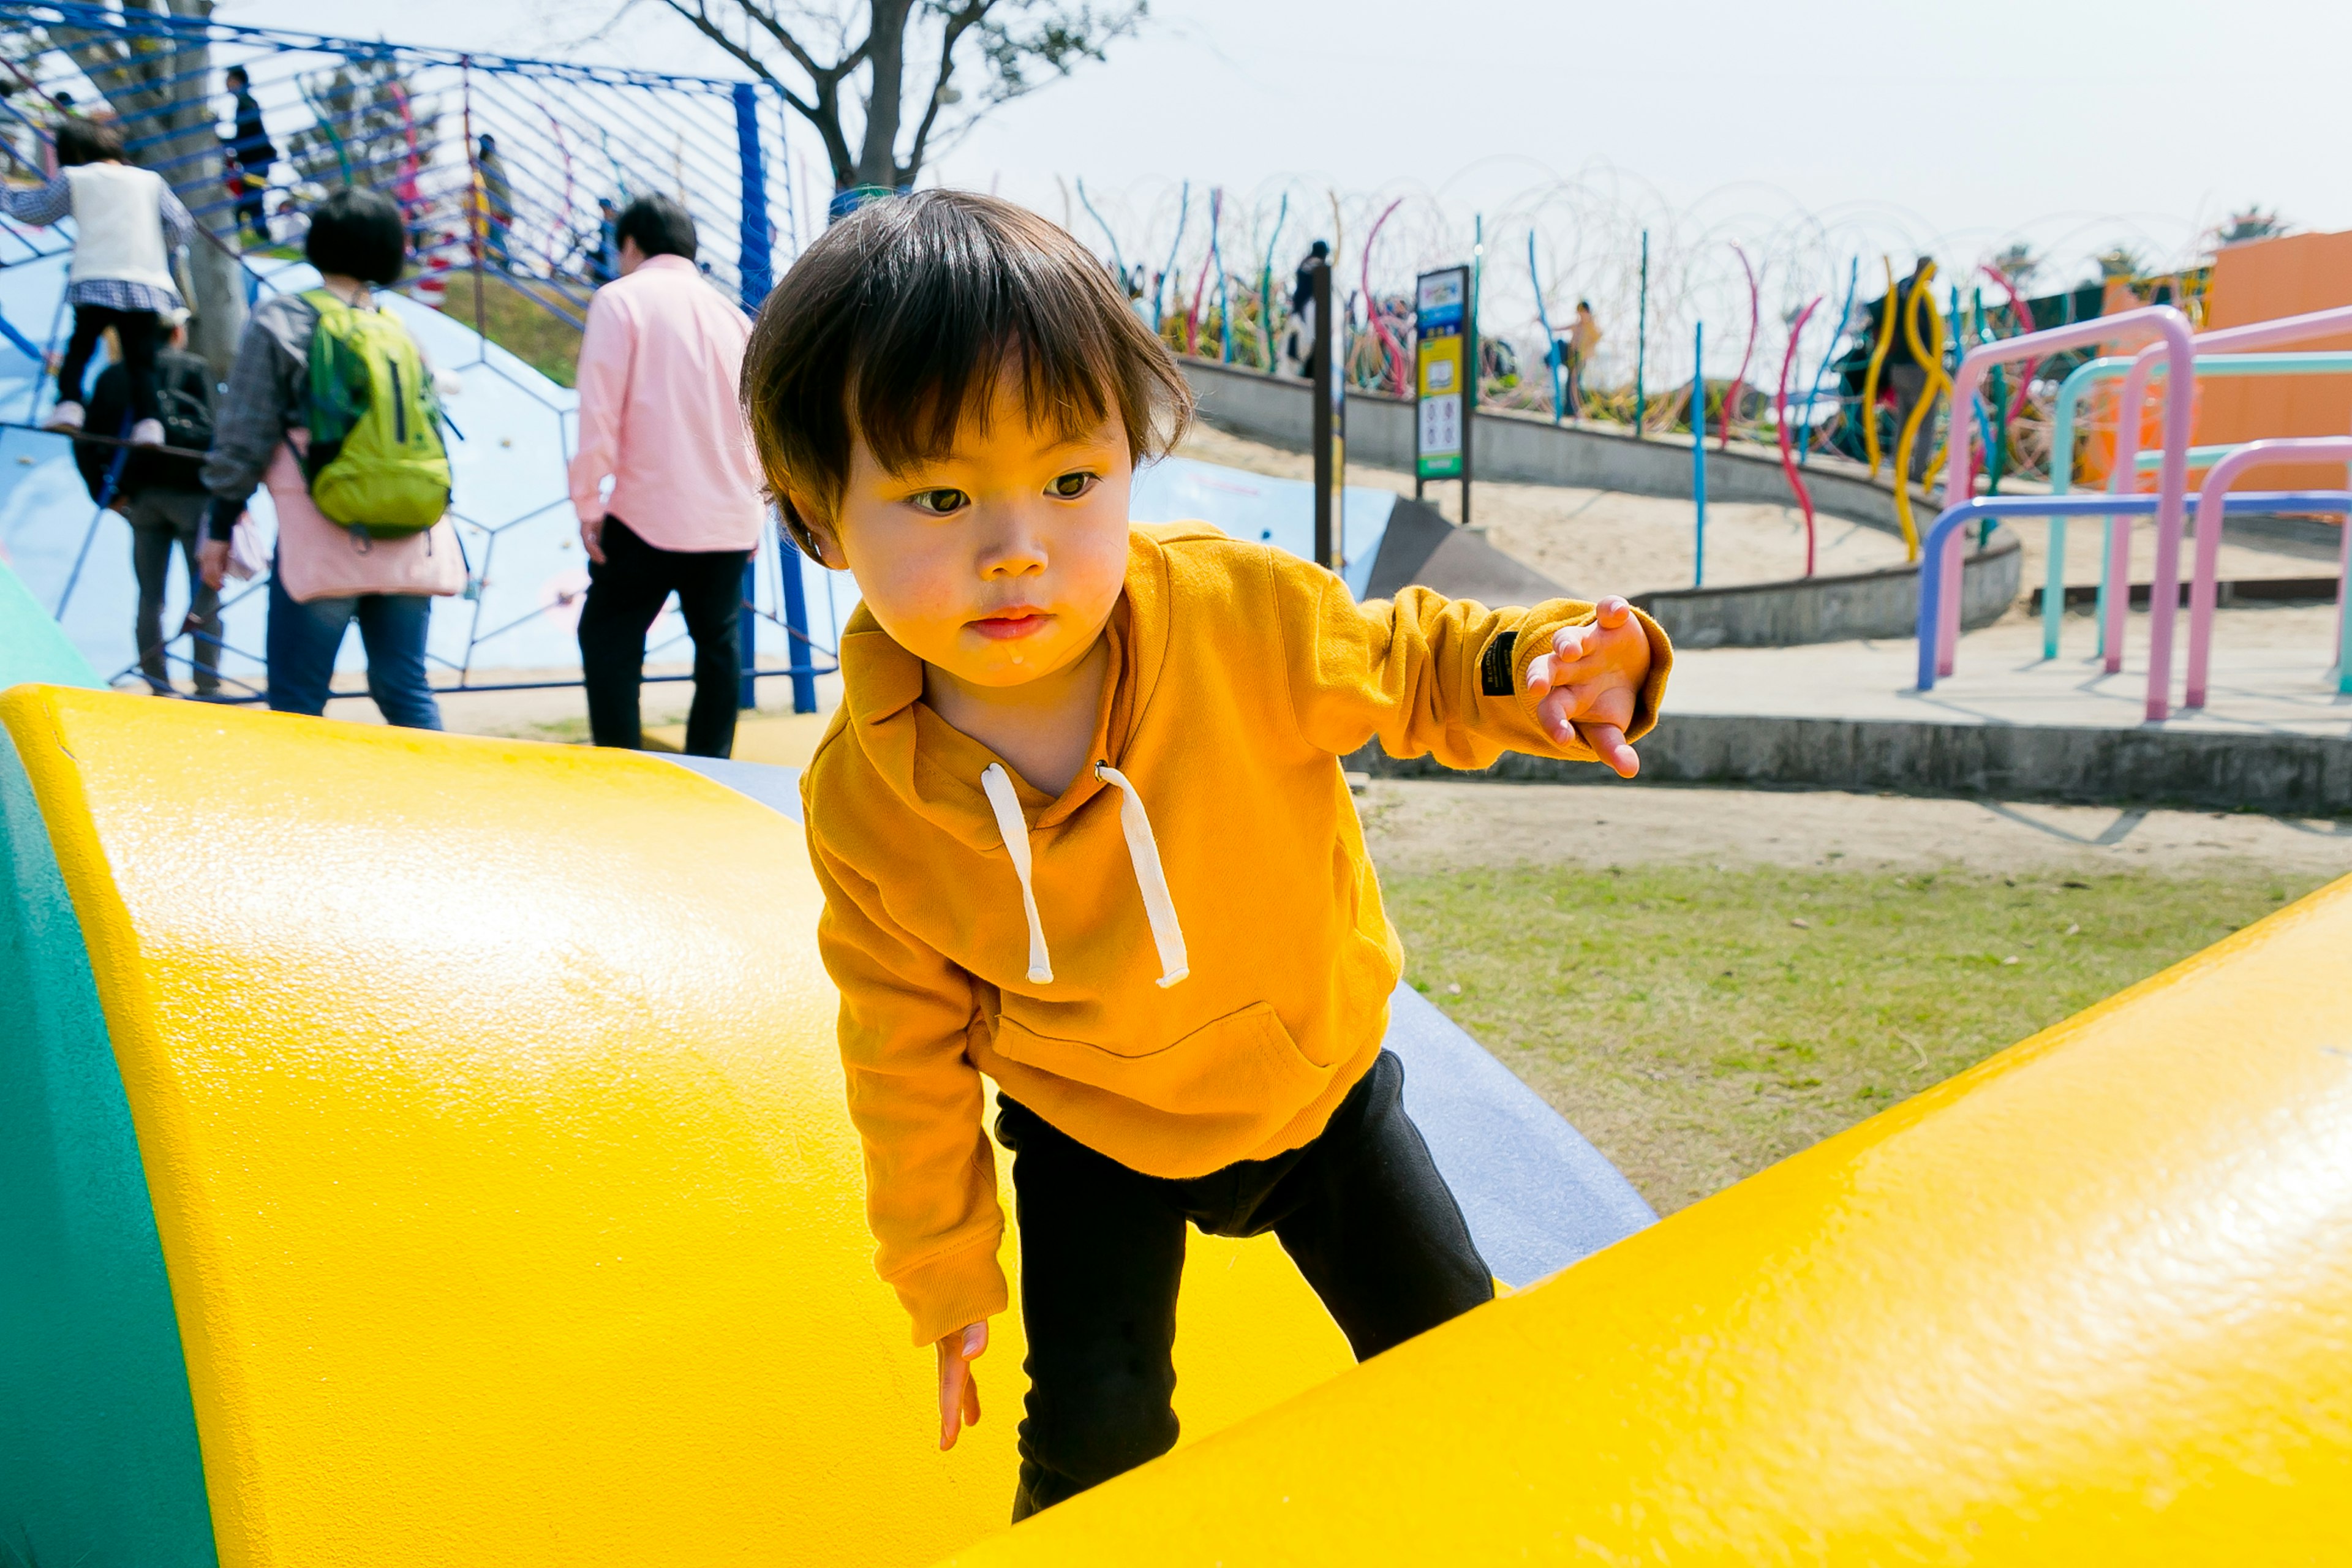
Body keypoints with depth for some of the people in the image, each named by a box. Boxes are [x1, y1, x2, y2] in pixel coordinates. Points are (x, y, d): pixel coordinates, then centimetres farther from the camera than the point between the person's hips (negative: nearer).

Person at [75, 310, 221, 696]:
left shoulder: (113, 375, 11)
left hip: (139, 496, 4)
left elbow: (86, 443, 7)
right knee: (205, 593, 0)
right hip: (189, 491, -4)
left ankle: (157, 688, 9)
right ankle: (208, 686, -4)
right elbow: (213, 431, -12)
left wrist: (105, 493, 9)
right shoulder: (196, 369, -2)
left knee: (149, 598, 9)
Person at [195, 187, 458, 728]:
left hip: (321, 539, -4)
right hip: (407, 544, 4)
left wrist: (218, 525, 5)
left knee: (296, 702, 1)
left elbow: (244, 436, -2)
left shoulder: (279, 322, -1)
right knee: (406, 692, 9)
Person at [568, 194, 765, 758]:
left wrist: (588, 501, -5)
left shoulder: (621, 298, -1)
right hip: (731, 515, 5)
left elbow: (600, 410, -9)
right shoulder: (730, 313, 14)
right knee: (719, 639, 17)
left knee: (609, 641, 3)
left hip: (650, 513, -5)